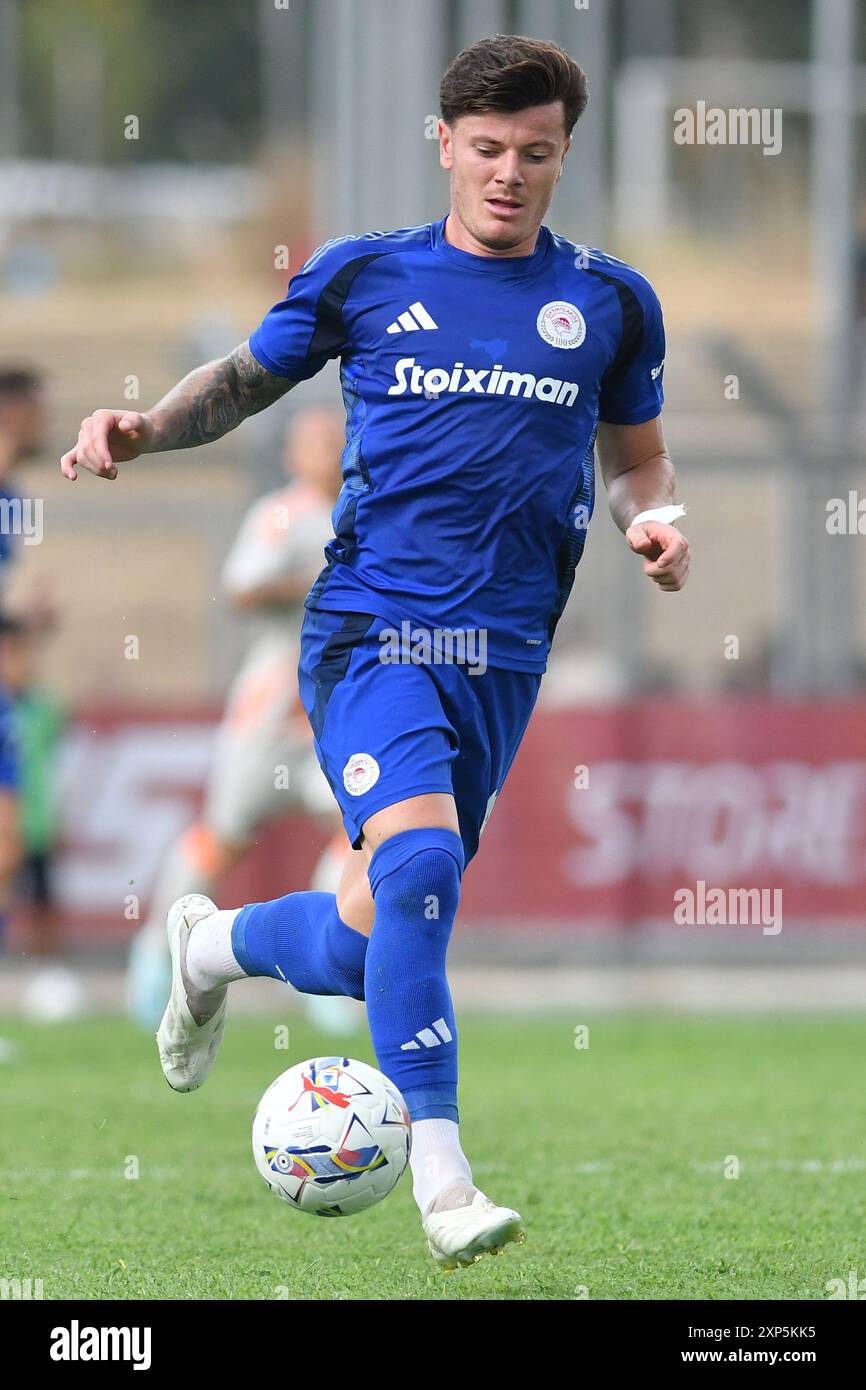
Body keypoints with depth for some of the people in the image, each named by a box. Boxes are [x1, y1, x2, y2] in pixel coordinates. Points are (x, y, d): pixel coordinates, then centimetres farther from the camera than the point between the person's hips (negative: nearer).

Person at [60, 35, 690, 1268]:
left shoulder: (609, 304, 11)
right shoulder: (365, 277, 6)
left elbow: (636, 455, 22)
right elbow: (249, 377, 20)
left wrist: (655, 520, 0)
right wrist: (148, 428, 1)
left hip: (506, 648, 3)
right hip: (372, 622, -3)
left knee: (376, 940, 5)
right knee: (419, 857, -27)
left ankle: (213, 946, 40)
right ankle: (439, 1179, -22)